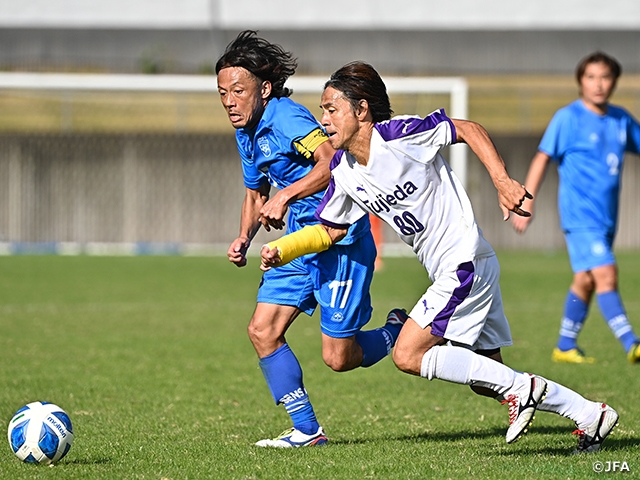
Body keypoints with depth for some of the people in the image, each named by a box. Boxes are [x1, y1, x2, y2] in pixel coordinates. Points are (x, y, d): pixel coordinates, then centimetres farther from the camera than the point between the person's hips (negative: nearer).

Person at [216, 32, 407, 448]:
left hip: (341, 238, -9)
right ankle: (307, 430, 4)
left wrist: (284, 197, -37)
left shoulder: (287, 117, -19)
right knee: (263, 331, -3)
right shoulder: (246, 133, 10)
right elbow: (256, 192, 25)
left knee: (339, 358, -6)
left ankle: (398, 334, 25)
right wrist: (244, 239, 9)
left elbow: (332, 161, -34)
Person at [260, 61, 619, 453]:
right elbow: (330, 230, 17)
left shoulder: (398, 134, -16)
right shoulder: (344, 171, 6)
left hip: (466, 262, -9)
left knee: (408, 356, -15)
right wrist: (282, 250, 3)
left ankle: (521, 388, -9)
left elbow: (468, 129, -11)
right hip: (448, 273, 9)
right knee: (487, 380, 11)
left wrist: (503, 181, -20)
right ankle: (590, 415, 18)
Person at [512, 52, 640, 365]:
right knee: (605, 274, -17)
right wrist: (527, 204, -8)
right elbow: (543, 158, -5)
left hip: (606, 216, 7)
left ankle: (565, 347, 23)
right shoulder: (568, 118, -7)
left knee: (585, 281, 12)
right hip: (579, 214, -7)